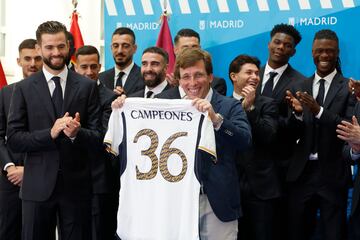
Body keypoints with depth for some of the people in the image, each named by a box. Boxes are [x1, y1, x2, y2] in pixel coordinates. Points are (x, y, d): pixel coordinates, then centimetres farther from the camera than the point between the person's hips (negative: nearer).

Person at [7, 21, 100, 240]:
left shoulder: (87, 86, 3)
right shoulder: (24, 88, 2)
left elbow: (97, 136, 1)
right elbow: (14, 139, -3)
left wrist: (77, 133, -20)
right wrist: (50, 133, -17)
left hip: (76, 184, 0)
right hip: (38, 186, 0)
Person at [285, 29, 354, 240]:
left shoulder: (349, 88, -4)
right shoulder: (301, 87, 8)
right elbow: (295, 135, 4)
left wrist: (319, 111, -26)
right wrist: (298, 113, -16)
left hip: (333, 174, -3)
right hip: (302, 173, 4)